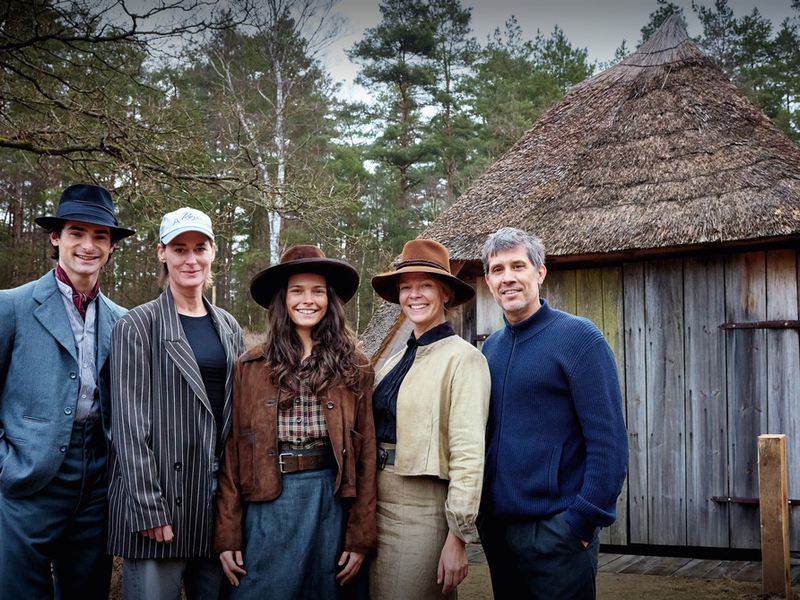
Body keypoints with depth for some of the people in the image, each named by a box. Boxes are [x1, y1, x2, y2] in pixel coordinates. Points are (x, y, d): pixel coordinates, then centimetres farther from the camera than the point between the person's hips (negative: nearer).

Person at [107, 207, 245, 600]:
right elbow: (130, 422, -9)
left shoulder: (229, 328, 12)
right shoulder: (138, 326, -4)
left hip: (220, 495, 5)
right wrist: (148, 507, -15)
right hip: (158, 495, -5)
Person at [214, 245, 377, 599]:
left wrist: (361, 537, -2)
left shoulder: (354, 369, 3)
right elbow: (232, 454, 2)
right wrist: (227, 536, -2)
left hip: (333, 504, 1)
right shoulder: (251, 367, 3)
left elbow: (365, 455, 2)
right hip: (267, 507, 0)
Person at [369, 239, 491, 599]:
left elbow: (468, 454, -15)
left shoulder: (463, 359, -9)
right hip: (378, 507, 7)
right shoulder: (397, 361, 13)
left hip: (422, 511, -7)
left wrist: (458, 538, -17)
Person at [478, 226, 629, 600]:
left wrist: (583, 522, -16)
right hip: (496, 527, 6)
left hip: (556, 530, -6)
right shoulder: (490, 348, 10)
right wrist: (480, 513, 9)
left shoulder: (578, 337, -9)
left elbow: (609, 442, -13)